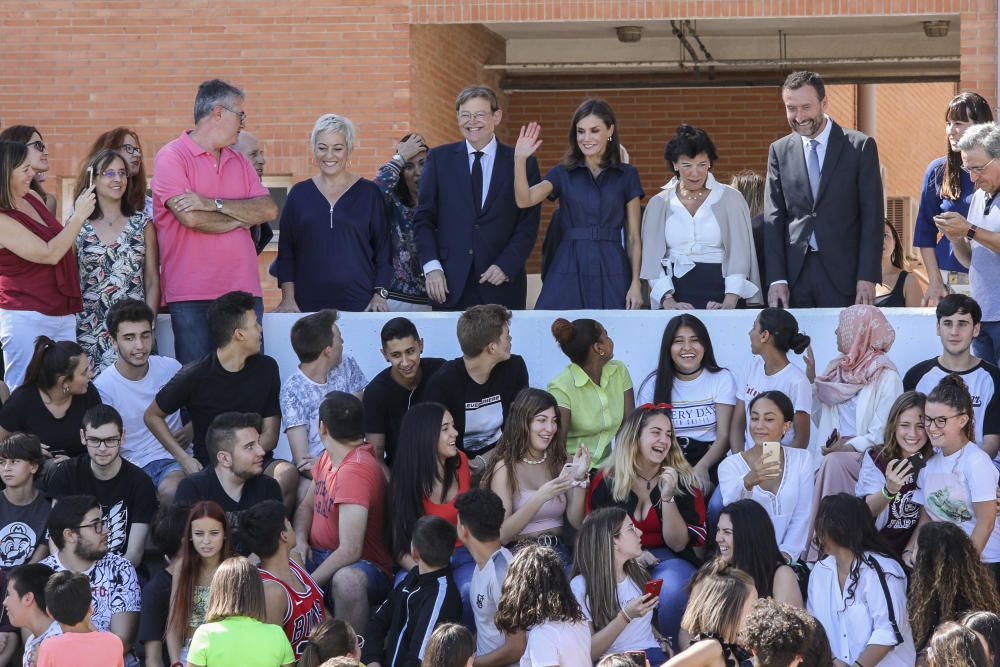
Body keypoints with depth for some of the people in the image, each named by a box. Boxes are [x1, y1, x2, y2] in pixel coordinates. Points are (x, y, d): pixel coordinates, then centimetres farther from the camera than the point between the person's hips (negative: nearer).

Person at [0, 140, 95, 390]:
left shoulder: (32, 198, 8)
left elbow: (61, 245, 24)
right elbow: (49, 255, -17)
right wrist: (78, 216, -12)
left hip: (63, 314, 8)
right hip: (25, 319, -8)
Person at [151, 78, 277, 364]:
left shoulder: (238, 161, 17)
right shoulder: (172, 157, -2)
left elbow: (269, 210, 3)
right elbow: (190, 217, -16)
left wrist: (214, 204, -10)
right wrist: (241, 218, 1)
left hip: (244, 291, 6)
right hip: (192, 298, -6)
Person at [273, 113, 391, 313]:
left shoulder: (369, 193, 6)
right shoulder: (299, 193, 10)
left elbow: (383, 250, 5)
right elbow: (286, 251, 8)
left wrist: (380, 295, -5)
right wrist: (288, 298, -1)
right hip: (308, 303, 1)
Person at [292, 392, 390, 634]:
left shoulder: (356, 471, -22)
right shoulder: (329, 457, 7)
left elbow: (349, 550, -26)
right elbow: (307, 506, 21)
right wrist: (299, 541, -1)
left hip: (366, 568, -9)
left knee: (347, 580, -42)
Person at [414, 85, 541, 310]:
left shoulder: (522, 163, 5)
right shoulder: (439, 158, 9)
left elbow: (528, 224, 2)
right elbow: (423, 218, 7)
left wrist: (505, 266, -10)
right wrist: (431, 266, -5)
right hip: (450, 284, 1)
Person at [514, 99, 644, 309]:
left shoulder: (627, 175, 8)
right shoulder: (563, 173, 9)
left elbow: (633, 237, 6)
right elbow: (524, 200, -9)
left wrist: (636, 284, -3)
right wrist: (520, 159, -21)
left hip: (611, 272, 0)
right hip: (568, 272, 0)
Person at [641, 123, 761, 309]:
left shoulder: (730, 198, 5)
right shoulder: (659, 204, 9)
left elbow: (739, 254, -1)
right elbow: (652, 257, 3)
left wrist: (729, 303, -14)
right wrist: (668, 301, -11)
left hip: (719, 292, -1)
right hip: (677, 292, 1)